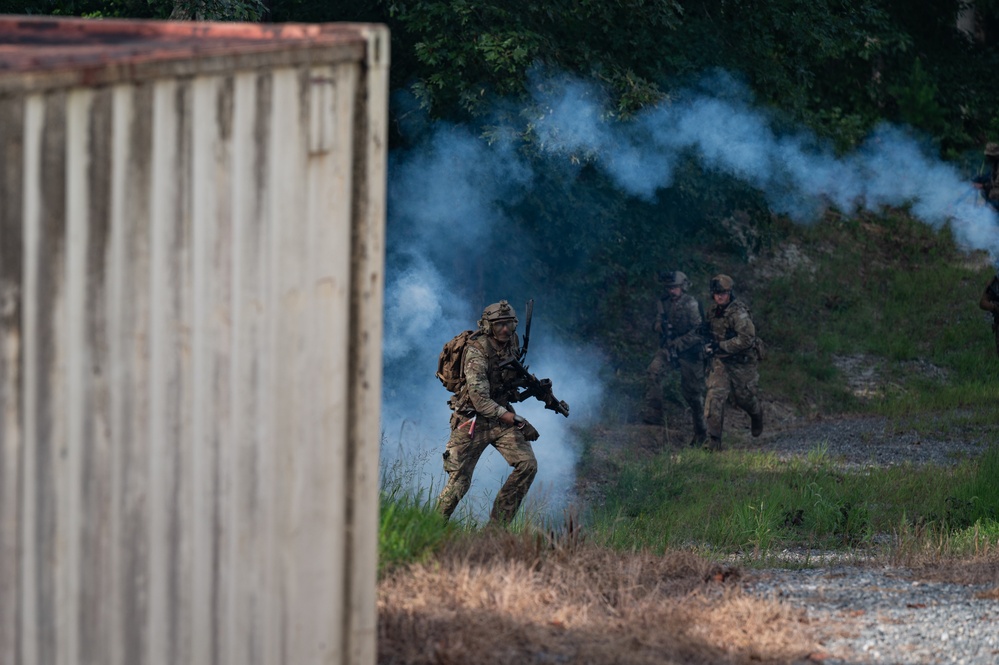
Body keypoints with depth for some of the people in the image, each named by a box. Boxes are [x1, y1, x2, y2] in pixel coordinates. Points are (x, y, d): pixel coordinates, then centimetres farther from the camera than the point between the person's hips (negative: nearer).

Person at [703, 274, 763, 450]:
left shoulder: (739, 312, -20)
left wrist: (720, 346, -27)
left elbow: (746, 339, -28)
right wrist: (711, 345, 6)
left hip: (742, 363, -5)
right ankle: (713, 440, -13)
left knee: (744, 397, 11)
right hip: (721, 362, 5)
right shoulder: (714, 313, 4)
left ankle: (757, 415, 48)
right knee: (715, 396, -12)